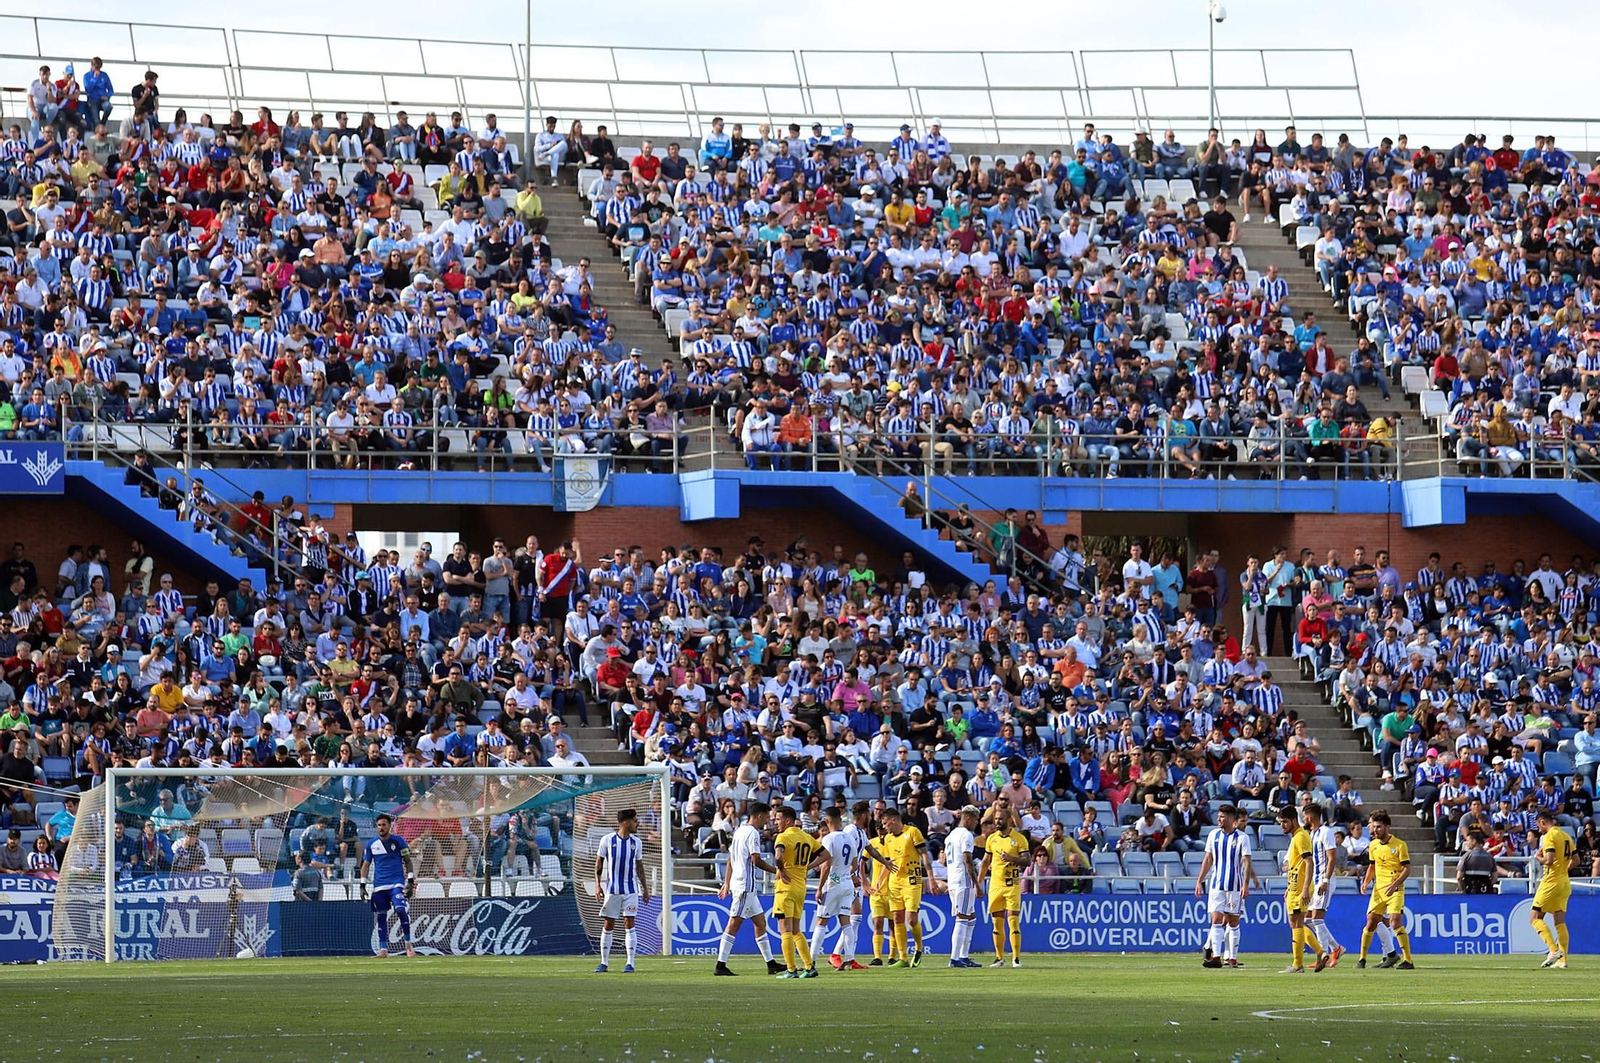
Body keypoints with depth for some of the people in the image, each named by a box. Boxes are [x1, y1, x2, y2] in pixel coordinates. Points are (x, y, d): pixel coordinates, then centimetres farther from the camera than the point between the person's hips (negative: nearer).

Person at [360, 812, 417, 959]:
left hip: (397, 883, -4)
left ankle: (408, 944, -10)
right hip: (379, 885, 4)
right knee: (381, 917, 3)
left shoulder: (398, 841, 2)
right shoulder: (371, 844, 9)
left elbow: (407, 861, 4)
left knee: (401, 910, -21)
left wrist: (411, 881, -5)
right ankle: (383, 950, 7)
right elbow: (366, 865, 13)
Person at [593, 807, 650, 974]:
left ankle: (630, 963, -4)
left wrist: (645, 888, 12)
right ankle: (604, 963, 13)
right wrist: (597, 885, -6)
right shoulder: (608, 840, -3)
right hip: (612, 889, -1)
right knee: (608, 925, 3)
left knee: (629, 924, -5)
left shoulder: (636, 842, 6)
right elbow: (599, 864, 2)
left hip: (631, 889, 1)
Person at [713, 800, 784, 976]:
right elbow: (756, 860, -18)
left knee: (760, 922, 13)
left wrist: (726, 883, 22)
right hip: (746, 885, -10)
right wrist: (777, 871, -9)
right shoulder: (753, 833, -11)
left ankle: (770, 963, 16)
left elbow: (730, 860, 20)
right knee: (734, 924, -10)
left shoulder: (739, 831, 18)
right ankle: (720, 966, -11)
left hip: (737, 883, 10)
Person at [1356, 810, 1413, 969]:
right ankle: (1362, 959, 15)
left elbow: (1407, 869, -9)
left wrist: (1395, 884, -22)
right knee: (1371, 923, 5)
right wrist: (1366, 882, 5)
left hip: (1395, 890, -6)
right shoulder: (1373, 845, 10)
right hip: (1378, 889, 6)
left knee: (1396, 923, -16)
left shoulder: (1399, 845, -7)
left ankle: (1408, 961, -12)